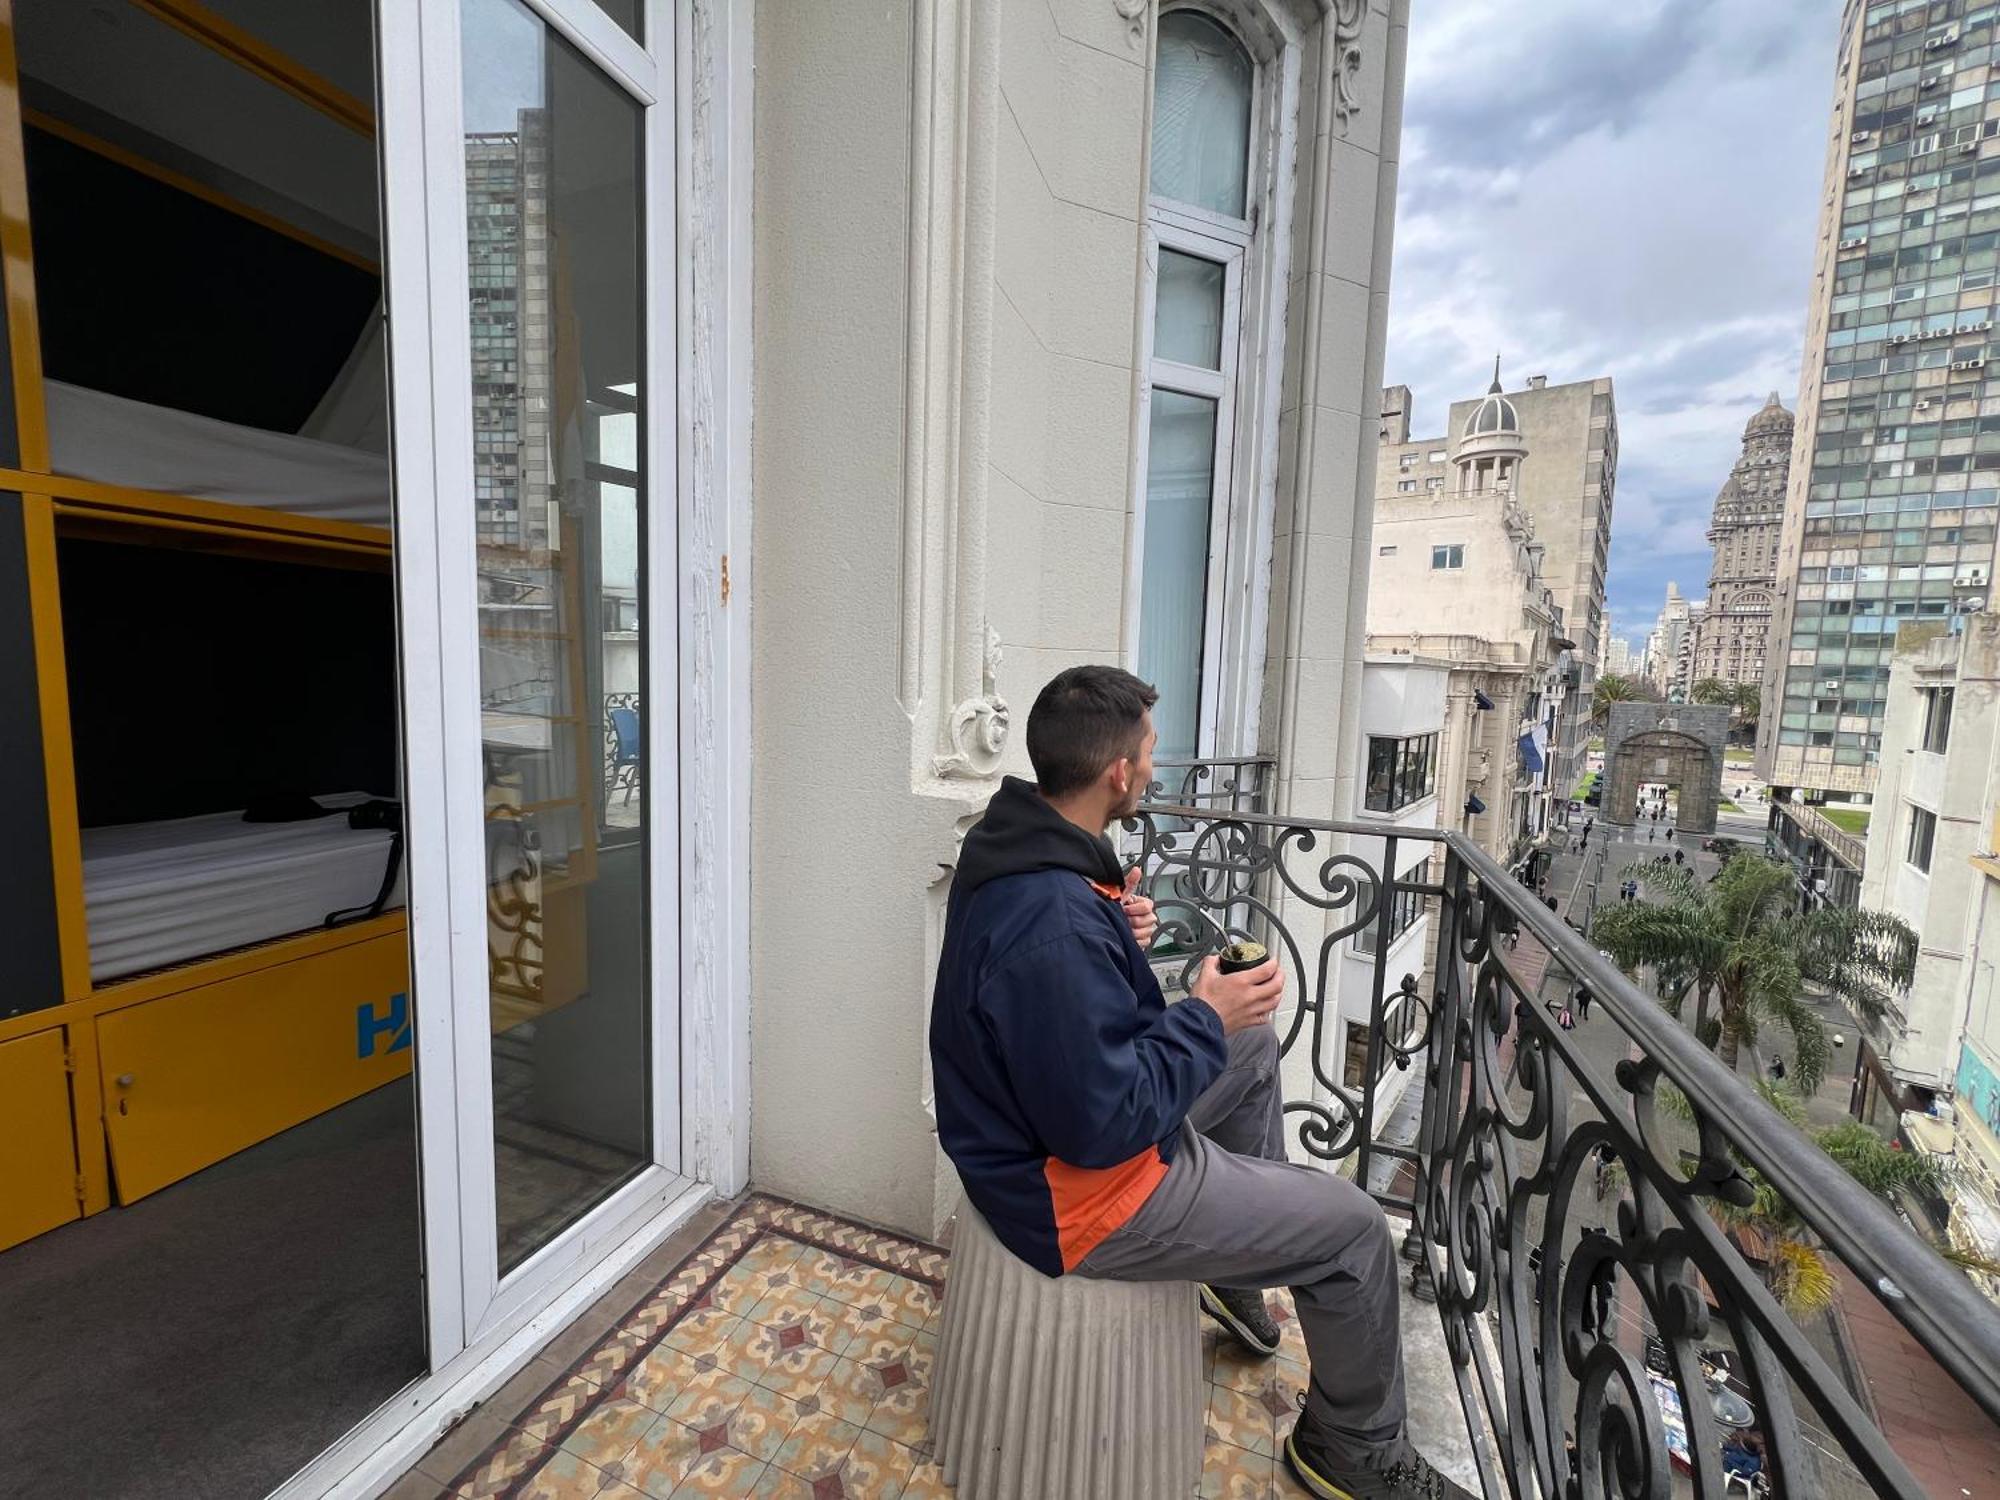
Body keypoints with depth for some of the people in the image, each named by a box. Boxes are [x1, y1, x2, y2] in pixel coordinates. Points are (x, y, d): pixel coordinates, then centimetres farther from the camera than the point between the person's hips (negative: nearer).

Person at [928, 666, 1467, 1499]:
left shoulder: (1016, 845, -6)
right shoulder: (1054, 922, -37)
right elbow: (1104, 1125, -30)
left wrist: (1114, 934, -7)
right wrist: (1208, 1017, -19)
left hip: (1047, 1115, 9)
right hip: (1078, 1190, -9)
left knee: (1254, 1046, 23)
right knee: (1356, 1231, 2)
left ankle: (1241, 1270, 37)